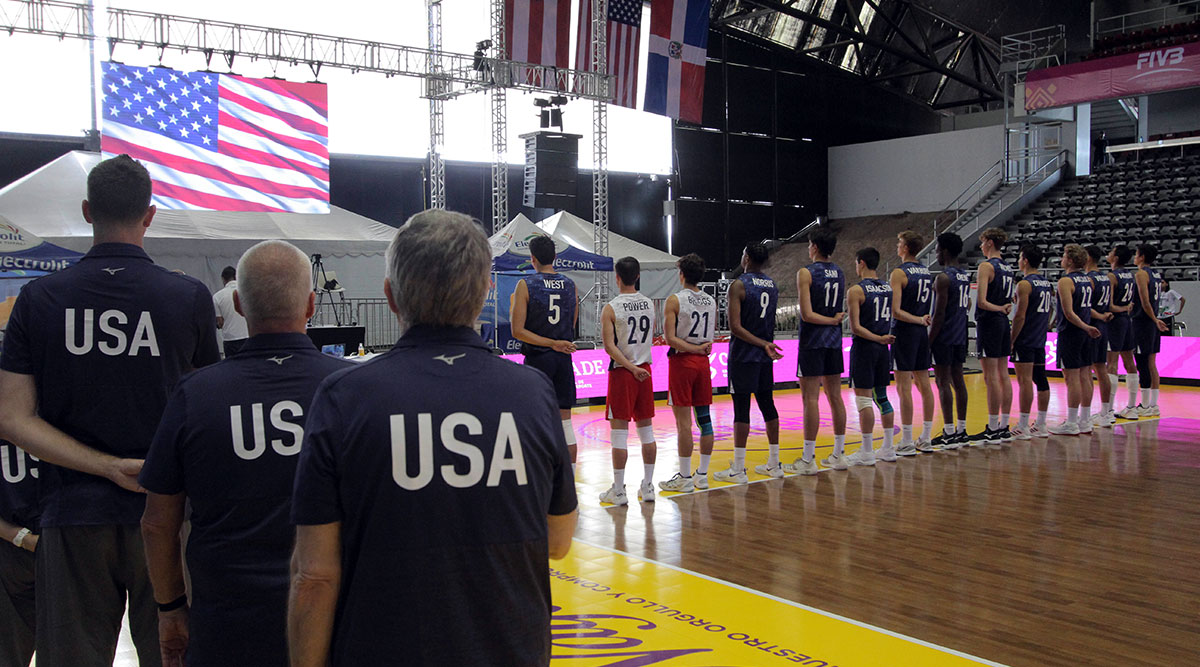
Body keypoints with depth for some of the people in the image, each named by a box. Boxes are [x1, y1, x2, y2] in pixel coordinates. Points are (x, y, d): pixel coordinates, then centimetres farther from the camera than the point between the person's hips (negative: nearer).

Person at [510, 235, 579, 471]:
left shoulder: (526, 284, -7)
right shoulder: (570, 284, 6)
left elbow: (518, 331, -13)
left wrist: (553, 344, -13)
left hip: (537, 358, -4)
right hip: (564, 359, 4)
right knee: (564, 421, 10)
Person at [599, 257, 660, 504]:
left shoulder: (611, 308, -11)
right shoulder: (650, 304, 5)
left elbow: (609, 346, -17)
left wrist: (630, 366, -14)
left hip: (622, 372, -5)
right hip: (645, 370, 5)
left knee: (619, 432, -1)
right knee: (646, 431, 11)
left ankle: (618, 491, 4)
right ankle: (647, 487, 17)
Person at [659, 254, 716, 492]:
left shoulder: (675, 300, -10)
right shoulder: (711, 301, 7)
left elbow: (670, 338, -16)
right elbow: (712, 335, 14)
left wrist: (695, 349, -9)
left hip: (682, 362, -6)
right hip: (703, 363, 6)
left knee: (683, 421, -3)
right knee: (704, 418, 9)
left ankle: (684, 477, 1)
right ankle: (702, 476, 15)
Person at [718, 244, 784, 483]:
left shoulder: (739, 285, -12)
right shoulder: (773, 285, 9)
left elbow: (735, 327, -19)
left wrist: (764, 345, -16)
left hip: (743, 355, -7)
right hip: (765, 356, 7)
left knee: (741, 408, -6)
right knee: (767, 405, 12)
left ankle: (738, 470, -4)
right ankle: (774, 464, 19)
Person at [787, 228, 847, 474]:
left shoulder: (806, 273, -11)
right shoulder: (840, 273, 9)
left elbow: (807, 314, -18)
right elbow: (840, 311, 16)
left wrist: (831, 321, -8)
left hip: (812, 342, -7)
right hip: (834, 340, 7)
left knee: (810, 398, -5)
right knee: (835, 396, 11)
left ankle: (808, 460, -3)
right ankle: (839, 454, 17)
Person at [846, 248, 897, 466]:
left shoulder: (856, 291, -13)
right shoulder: (888, 288, 7)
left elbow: (856, 328, -18)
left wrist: (879, 339, -13)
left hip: (864, 348, -7)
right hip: (883, 349, 7)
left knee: (863, 399, -3)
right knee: (881, 397, 15)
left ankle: (867, 452, -1)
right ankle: (888, 448, 19)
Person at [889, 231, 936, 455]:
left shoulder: (899, 273, -12)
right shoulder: (927, 272, 11)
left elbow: (895, 311, -19)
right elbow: (931, 306, 18)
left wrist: (918, 320, -14)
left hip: (905, 331, -8)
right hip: (922, 334, 8)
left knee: (904, 387, -5)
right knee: (924, 384, 11)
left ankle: (907, 443, -3)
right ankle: (925, 439, 17)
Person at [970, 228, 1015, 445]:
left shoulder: (986, 266, -13)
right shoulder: (1007, 267, 12)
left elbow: (982, 301, -21)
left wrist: (999, 308, -8)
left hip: (989, 322, -9)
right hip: (1003, 322, 9)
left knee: (991, 377, -6)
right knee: (1003, 375, 10)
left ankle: (993, 430, -3)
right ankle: (1004, 427, 15)